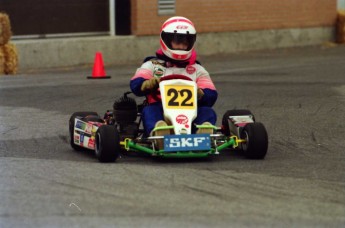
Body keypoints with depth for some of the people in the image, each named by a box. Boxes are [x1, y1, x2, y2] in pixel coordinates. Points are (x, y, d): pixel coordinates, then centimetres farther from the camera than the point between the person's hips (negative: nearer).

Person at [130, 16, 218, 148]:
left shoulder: (198, 70, 25)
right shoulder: (152, 65, 22)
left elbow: (211, 96, 11)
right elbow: (136, 85, 4)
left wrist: (200, 94, -14)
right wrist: (149, 84, -20)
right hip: (160, 112, -1)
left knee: (208, 112, -26)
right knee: (149, 111, -31)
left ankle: (205, 132, -60)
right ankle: (158, 132, -64)